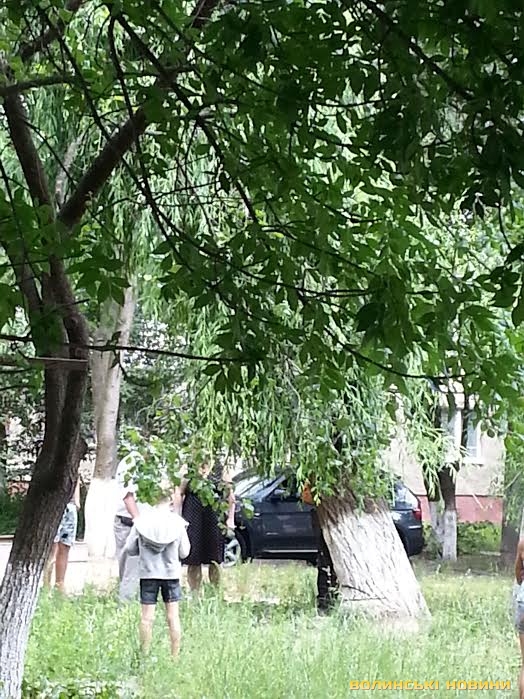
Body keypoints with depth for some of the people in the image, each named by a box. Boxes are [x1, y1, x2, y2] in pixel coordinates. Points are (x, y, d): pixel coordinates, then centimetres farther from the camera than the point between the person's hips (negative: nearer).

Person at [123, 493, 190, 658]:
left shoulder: (141, 521, -7)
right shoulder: (178, 522, -7)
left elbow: (129, 549, -2)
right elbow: (184, 553, -1)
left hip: (148, 572, 0)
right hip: (171, 573, 0)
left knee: (147, 617, 5)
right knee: (173, 616, 8)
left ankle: (145, 655, 7)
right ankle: (175, 655, 11)